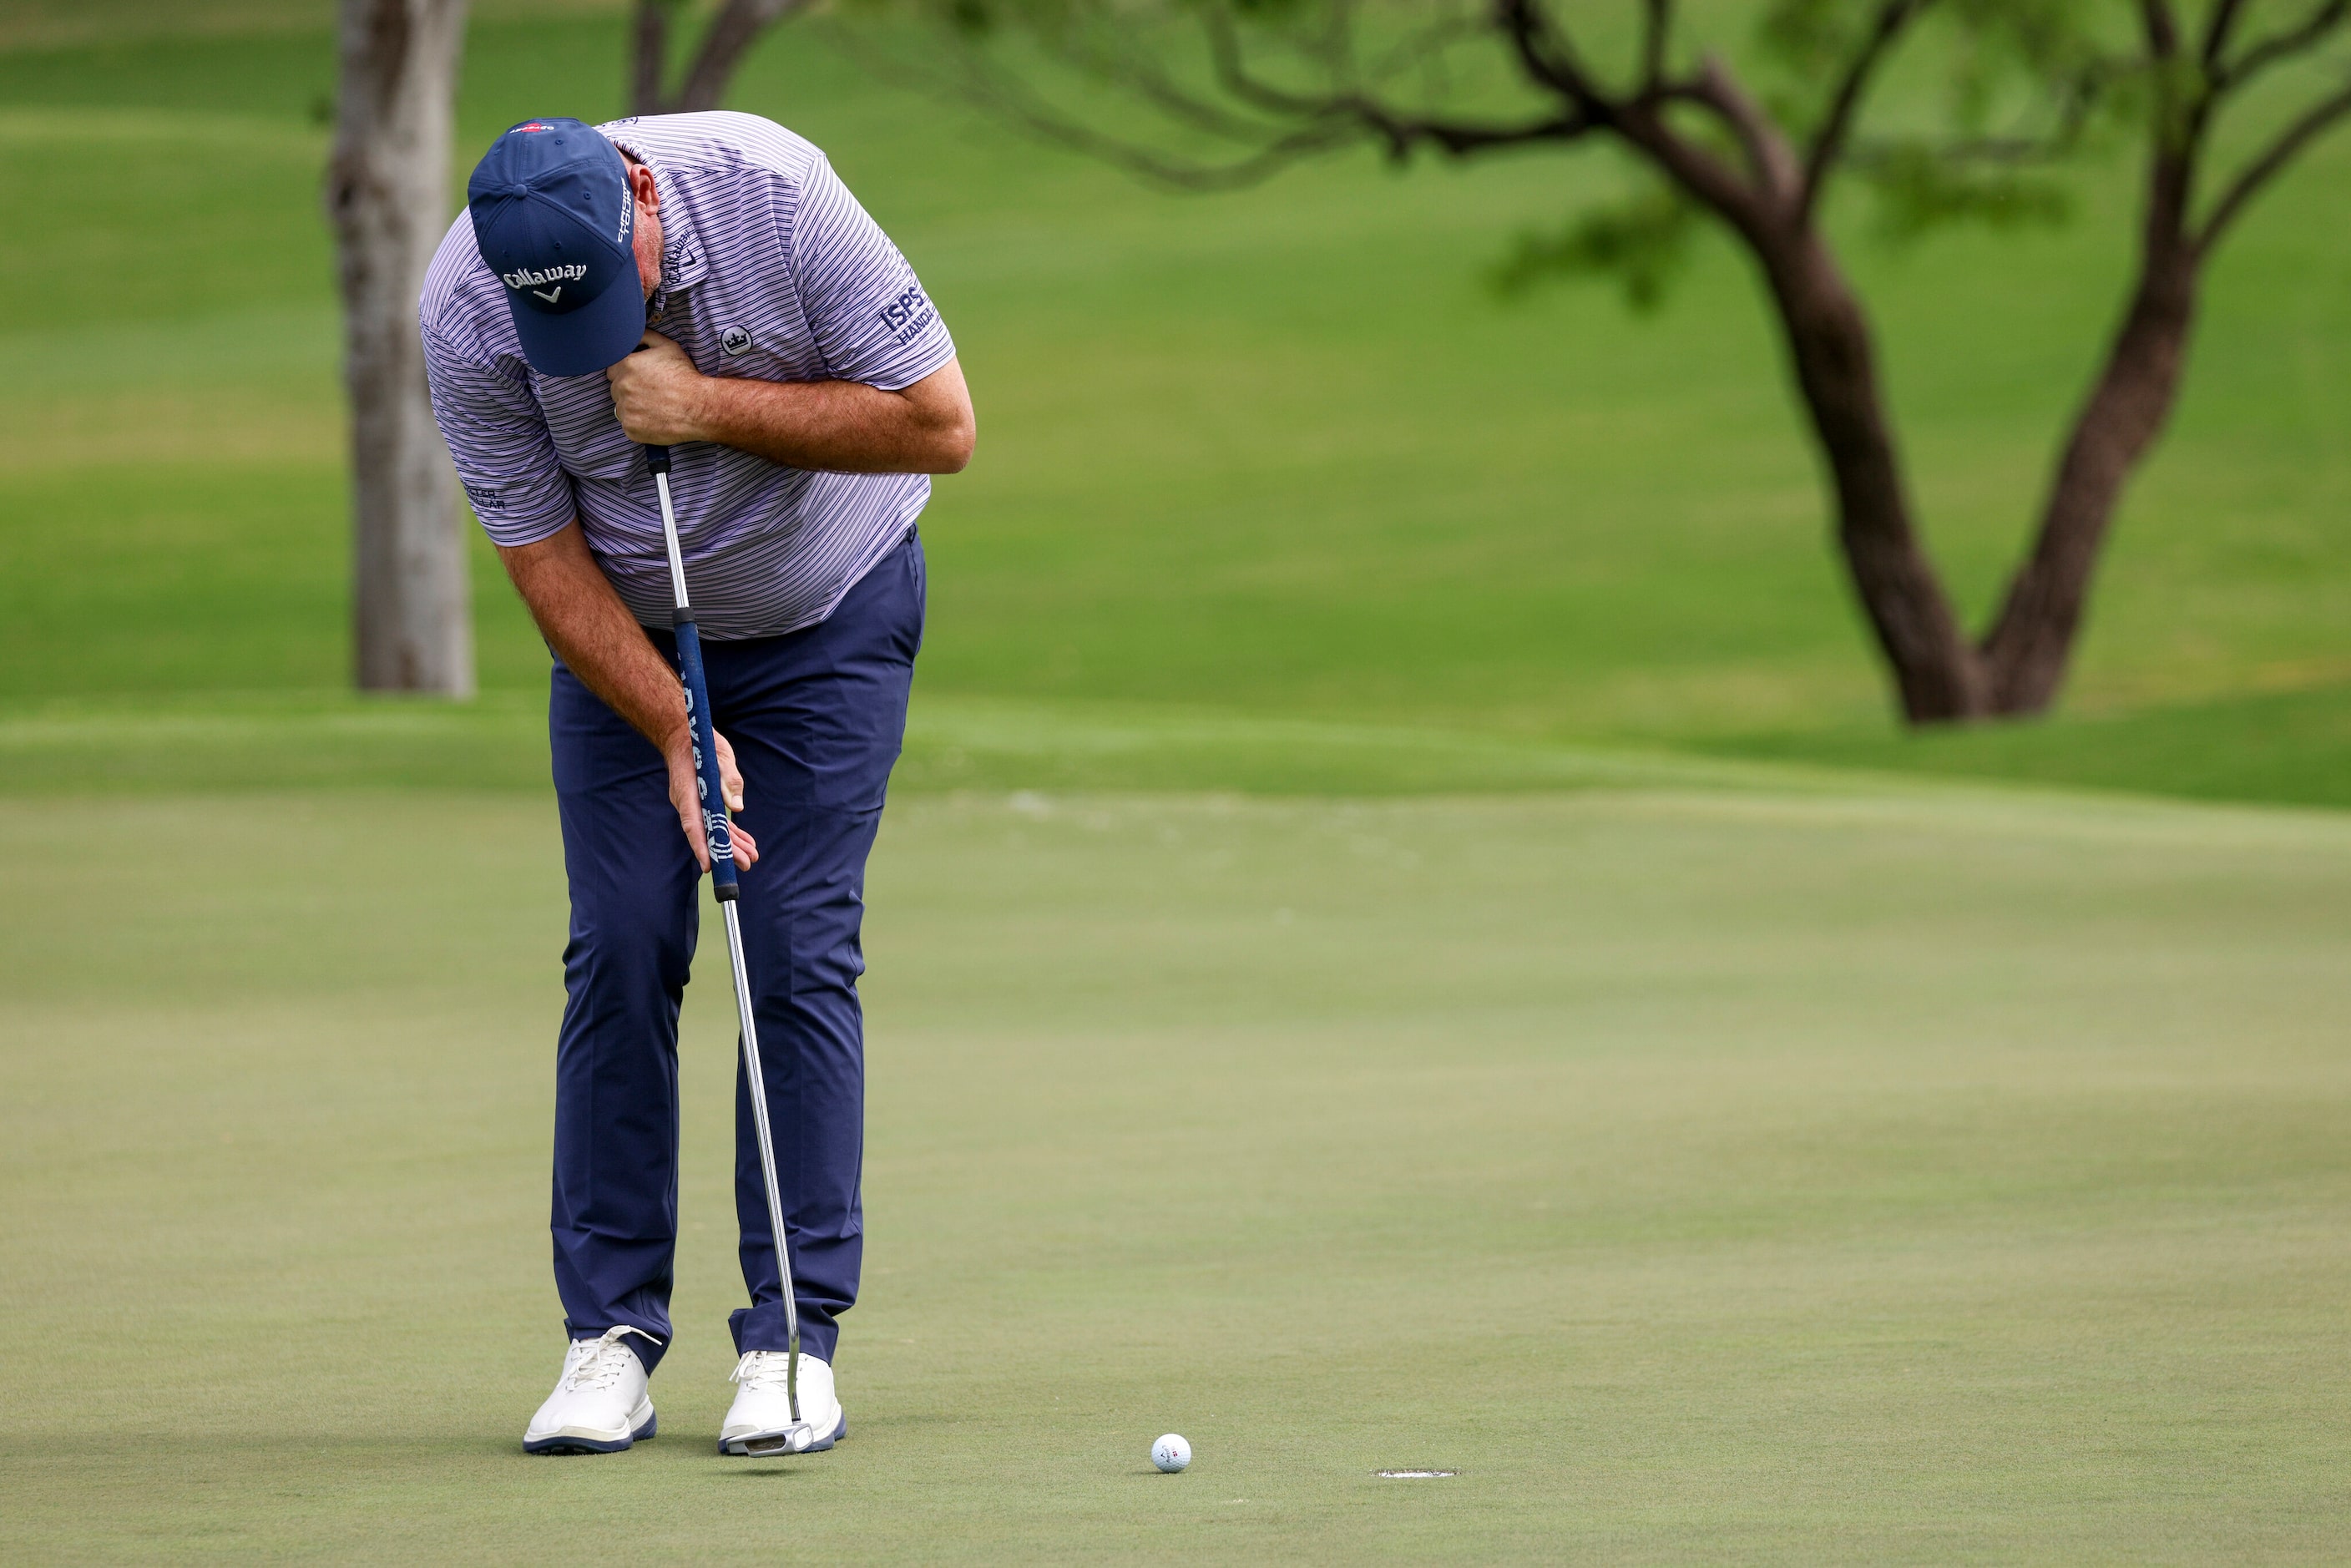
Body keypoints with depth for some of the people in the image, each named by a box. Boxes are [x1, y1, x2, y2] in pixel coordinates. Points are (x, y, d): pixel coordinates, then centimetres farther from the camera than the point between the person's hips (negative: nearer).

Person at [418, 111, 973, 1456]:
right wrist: (676, 733, -22)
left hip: (829, 612, -1)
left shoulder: (773, 191, -29)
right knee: (623, 949, -8)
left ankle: (797, 1336, -6)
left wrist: (711, 405, -29)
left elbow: (941, 423, -22)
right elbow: (543, 553, -15)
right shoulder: (463, 313, -24)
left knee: (800, 952, -9)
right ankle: (612, 1332, -2)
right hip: (627, 633, 1)